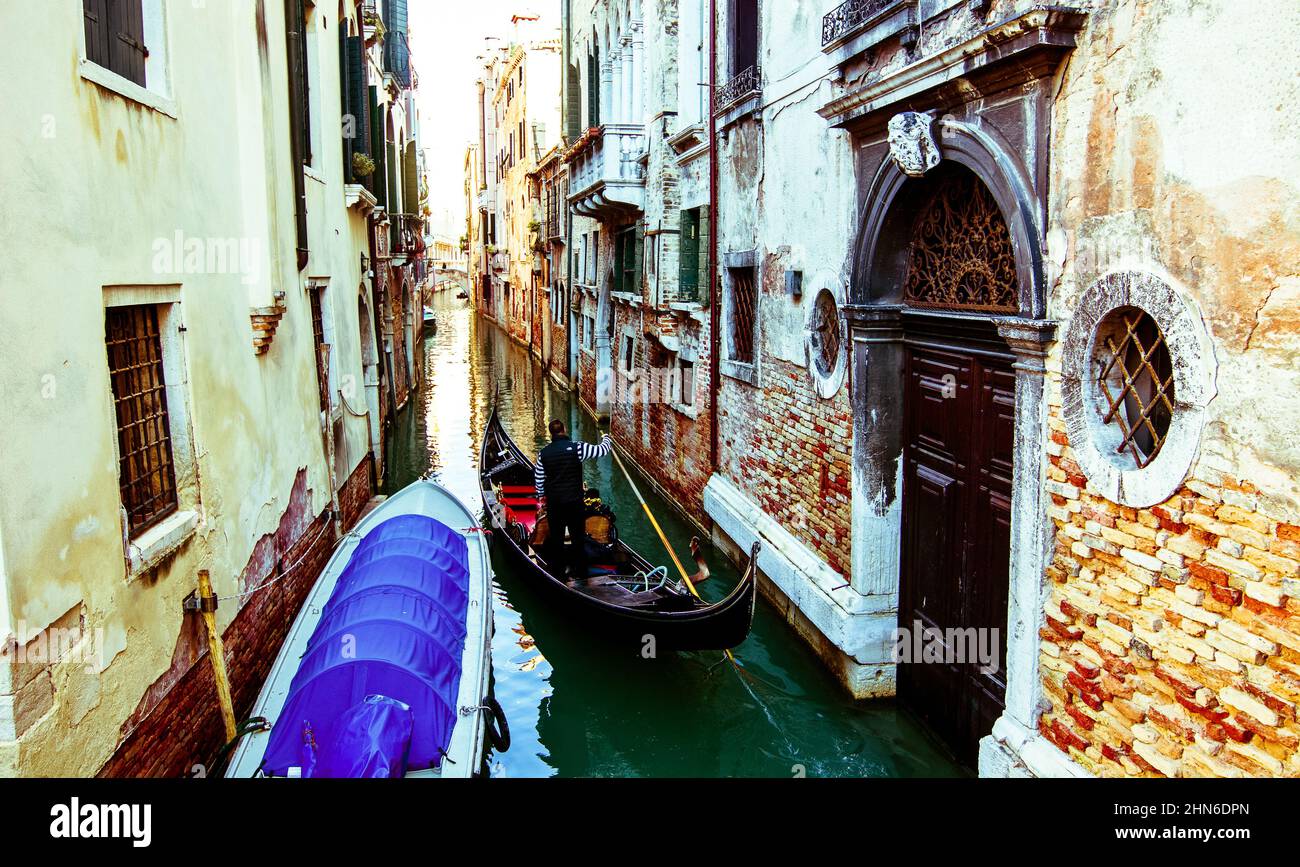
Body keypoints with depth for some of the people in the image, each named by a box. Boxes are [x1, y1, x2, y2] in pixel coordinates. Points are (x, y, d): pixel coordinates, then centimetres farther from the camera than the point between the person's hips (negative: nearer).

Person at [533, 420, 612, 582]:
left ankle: (557, 570, 21)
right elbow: (602, 450, -7)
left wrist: (541, 495, 27)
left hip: (553, 502, 3)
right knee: (577, 536, 8)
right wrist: (606, 438, 16)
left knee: (555, 536, 13)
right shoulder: (576, 448, -12)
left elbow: (538, 479, 9)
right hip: (574, 501, -3)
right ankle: (577, 572, 11)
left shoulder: (544, 453, 0)